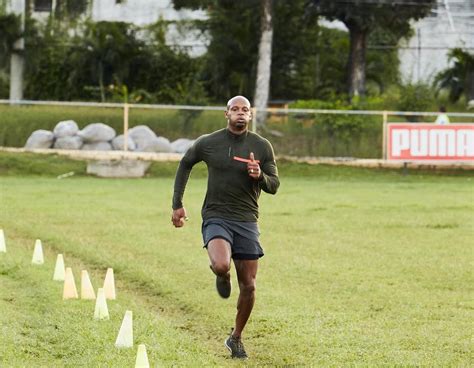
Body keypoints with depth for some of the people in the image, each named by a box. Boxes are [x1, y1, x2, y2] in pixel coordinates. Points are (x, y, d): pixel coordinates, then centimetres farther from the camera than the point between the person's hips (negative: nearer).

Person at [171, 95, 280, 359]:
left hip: (247, 220, 2)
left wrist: (260, 176, -19)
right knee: (221, 265, -31)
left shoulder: (262, 146, 0)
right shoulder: (207, 143, -2)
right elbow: (185, 165, 16)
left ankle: (236, 338, 24)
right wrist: (177, 204, 13)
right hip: (216, 217, -2)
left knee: (249, 286, 2)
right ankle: (223, 276, 10)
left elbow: (274, 185, 4)